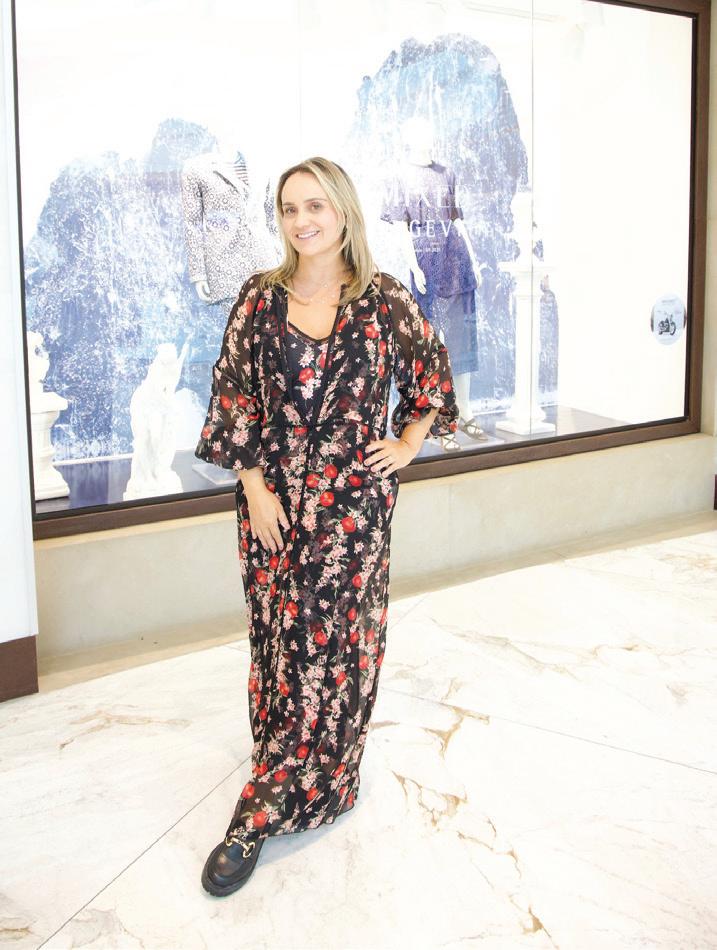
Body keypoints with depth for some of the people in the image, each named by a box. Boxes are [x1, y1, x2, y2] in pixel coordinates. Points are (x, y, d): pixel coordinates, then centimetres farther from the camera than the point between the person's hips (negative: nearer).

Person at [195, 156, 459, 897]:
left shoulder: (384, 300, -2)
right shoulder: (260, 299, 1)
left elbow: (432, 370, 13)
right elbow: (234, 396, 0)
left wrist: (409, 443, 7)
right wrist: (255, 486, -6)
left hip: (354, 497, -1)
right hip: (274, 494, 2)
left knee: (332, 639, -4)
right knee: (280, 635, 7)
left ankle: (261, 814, 5)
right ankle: (311, 783, 26)